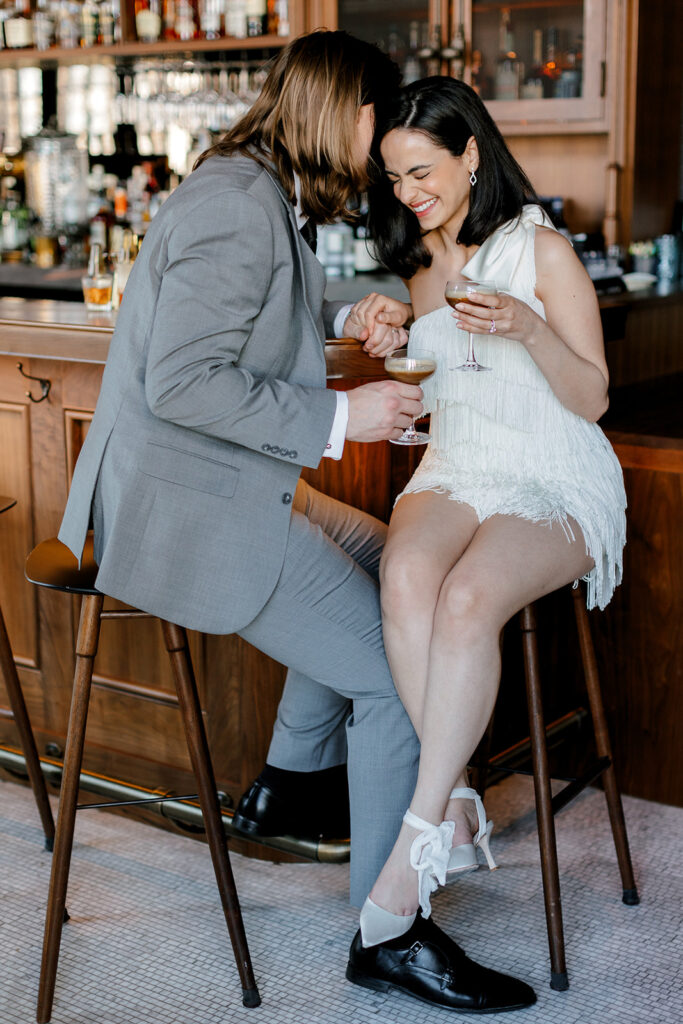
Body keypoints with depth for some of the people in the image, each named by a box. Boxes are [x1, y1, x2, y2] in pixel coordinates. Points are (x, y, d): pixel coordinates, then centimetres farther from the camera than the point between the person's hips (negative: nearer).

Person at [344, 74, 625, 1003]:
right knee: (405, 577, -33)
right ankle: (458, 813, -27)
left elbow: (592, 398, -2)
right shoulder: (418, 264, 16)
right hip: (453, 471, 4)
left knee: (466, 598, -35)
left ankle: (415, 850, -28)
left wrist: (528, 329, -19)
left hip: (556, 480, -4)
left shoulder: (542, 249, 0)